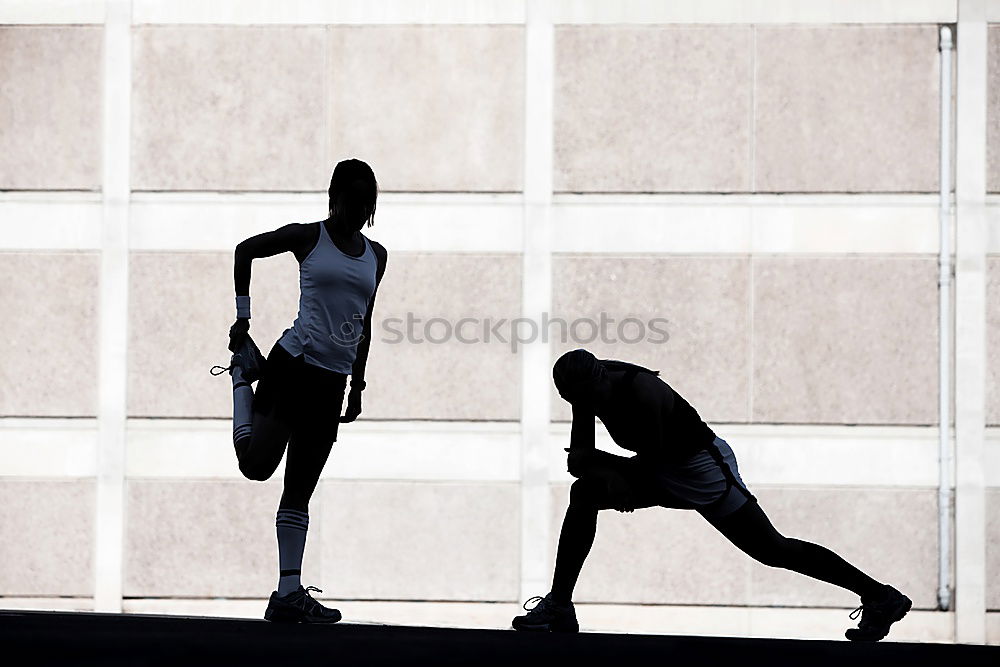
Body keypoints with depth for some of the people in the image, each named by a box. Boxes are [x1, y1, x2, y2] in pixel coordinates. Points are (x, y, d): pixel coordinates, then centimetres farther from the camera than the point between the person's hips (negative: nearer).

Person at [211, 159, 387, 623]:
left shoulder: (375, 256, 15)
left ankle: (288, 594, 3)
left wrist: (357, 384, 19)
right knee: (256, 464, -11)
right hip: (294, 361, -5)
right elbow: (245, 250, 11)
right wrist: (243, 316, 7)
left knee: (300, 490, 5)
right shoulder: (307, 237, 0)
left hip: (332, 381, 5)